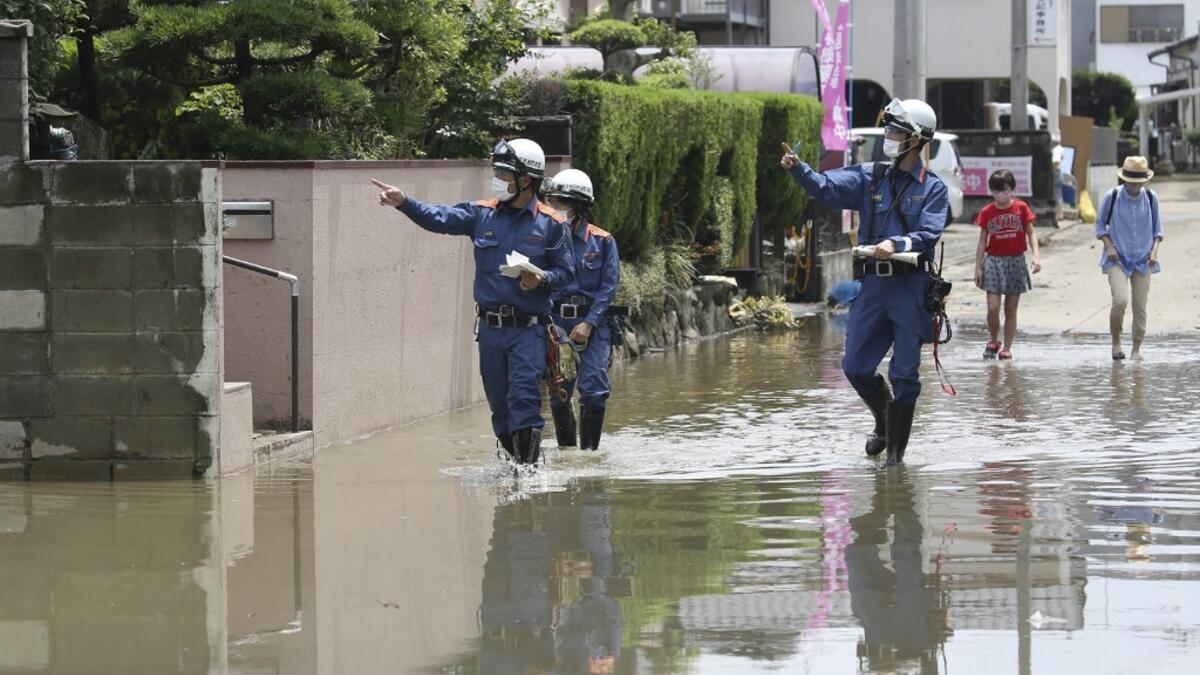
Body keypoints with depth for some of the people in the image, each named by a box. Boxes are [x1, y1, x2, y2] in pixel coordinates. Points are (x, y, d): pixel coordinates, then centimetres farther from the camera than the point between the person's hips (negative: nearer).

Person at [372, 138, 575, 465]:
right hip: (490, 328, 4)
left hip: (528, 330, -4)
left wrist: (542, 280, -18)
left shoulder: (549, 224, -2)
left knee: (524, 400, -12)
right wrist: (404, 203, -18)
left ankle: (528, 467, -10)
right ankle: (515, 462, 22)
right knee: (499, 405, 10)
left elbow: (566, 271, 2)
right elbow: (439, 218, -4)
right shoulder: (482, 214, 6)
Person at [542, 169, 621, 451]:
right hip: (556, 322, 2)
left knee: (594, 391, -10)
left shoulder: (602, 242, 0)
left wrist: (588, 323, -11)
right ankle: (566, 449, 15)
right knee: (558, 394, 2)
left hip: (592, 323, -2)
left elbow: (609, 287, -3)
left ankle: (589, 451, -2)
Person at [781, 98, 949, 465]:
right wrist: (798, 169, -19)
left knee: (904, 374, -2)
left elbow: (929, 234, -12)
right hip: (873, 283, 4)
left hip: (910, 286, -4)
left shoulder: (932, 188, 0)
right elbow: (828, 187, -1)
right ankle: (885, 423, 32)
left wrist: (897, 244, -29)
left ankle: (896, 450, 6)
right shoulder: (871, 178, 11)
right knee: (856, 367, 5)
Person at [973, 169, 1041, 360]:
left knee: (1011, 310, 4)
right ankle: (994, 341, 14)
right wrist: (978, 267, 3)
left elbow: (1030, 233, 1)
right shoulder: (987, 212, 2)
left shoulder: (1021, 208, 0)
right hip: (994, 261, 0)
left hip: (1015, 261, 0)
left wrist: (1036, 256, -13)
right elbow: (982, 241, 6)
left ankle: (1007, 348, 11)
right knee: (993, 308, -9)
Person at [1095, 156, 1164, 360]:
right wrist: (1109, 246, -9)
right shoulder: (1112, 197, -5)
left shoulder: (1151, 198, 2)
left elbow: (1157, 229, 13)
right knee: (1120, 300, -20)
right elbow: (1100, 225, 6)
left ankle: (1136, 349, 14)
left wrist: (1154, 250, -2)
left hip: (1142, 260, 2)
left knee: (1140, 306, 2)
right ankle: (1116, 341, 1)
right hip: (1118, 259, -2)